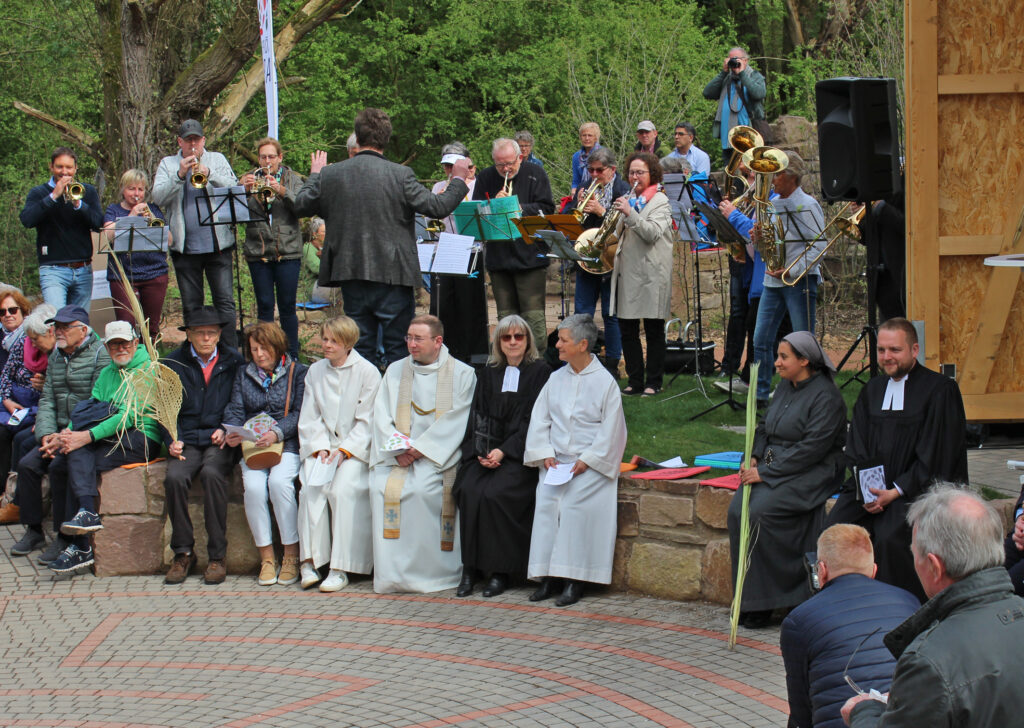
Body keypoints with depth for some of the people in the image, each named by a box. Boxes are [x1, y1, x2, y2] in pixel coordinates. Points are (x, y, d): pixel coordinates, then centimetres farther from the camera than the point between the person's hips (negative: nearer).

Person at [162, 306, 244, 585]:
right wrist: (173, 440, -5)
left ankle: (217, 556, -25)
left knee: (212, 474, -33)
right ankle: (183, 553, -15)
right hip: (187, 441, 2)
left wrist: (226, 430, -8)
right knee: (175, 477, -29)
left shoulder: (233, 361, 9)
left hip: (220, 440, -2)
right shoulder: (173, 363, 11)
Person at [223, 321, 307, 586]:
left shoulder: (297, 372, 7)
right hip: (252, 446, 3)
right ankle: (266, 556, -17)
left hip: (287, 444, -3)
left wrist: (277, 433, -19)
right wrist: (232, 433, -12)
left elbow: (299, 414, -2)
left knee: (279, 480, -32)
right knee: (253, 486, -27)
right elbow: (235, 410, 11)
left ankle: (291, 555, -22)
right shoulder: (244, 374, 18)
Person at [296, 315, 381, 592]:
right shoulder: (315, 372, 13)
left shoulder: (367, 372, -2)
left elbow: (366, 422, -5)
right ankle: (309, 561, -24)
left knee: (342, 489, -28)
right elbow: (309, 418, 11)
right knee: (311, 488, -24)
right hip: (322, 446, 4)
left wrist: (344, 450, -15)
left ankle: (340, 568, -27)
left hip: (356, 447, -4)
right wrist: (320, 447, -5)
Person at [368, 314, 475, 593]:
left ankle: (428, 572, -20)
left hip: (439, 454, -4)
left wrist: (421, 448, -15)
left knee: (423, 488, -32)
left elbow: (456, 421, -6)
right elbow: (382, 416, 9)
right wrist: (397, 450, -9)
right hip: (398, 454, 4)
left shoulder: (462, 374, 4)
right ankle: (390, 572, -19)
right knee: (382, 486, -26)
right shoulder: (395, 371, 16)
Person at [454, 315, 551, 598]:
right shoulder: (489, 374, 18)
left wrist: (503, 451, -15)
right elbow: (478, 416, 13)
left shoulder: (540, 372, 3)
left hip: (520, 453, -4)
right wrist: (482, 451, -6)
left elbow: (533, 421, -5)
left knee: (494, 493, -28)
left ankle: (499, 571, -18)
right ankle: (471, 567, -18)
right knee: (469, 490, -24)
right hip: (486, 452, 4)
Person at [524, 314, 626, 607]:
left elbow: (610, 431, -6)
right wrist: (545, 454, -3)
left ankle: (574, 580, -22)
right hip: (557, 462, 4)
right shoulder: (556, 379, 12)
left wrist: (586, 461, -14)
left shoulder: (605, 382, -4)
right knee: (546, 500, -21)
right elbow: (539, 420, 12)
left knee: (574, 502, -27)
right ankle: (549, 576, -17)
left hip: (591, 465, -4)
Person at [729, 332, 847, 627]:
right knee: (737, 510, -17)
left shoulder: (825, 397, -12)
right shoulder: (786, 387, 15)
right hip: (775, 467, 8)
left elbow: (811, 448, -19)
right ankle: (749, 599, -12)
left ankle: (762, 603, -16)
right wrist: (753, 458, 1)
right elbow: (764, 426, 22)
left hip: (811, 474, -8)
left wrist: (766, 472, -20)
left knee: (760, 513, -27)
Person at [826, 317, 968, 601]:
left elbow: (935, 458, -8)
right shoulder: (872, 391, 17)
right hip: (871, 487, 5)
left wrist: (895, 492, -16)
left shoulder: (940, 389, -3)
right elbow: (856, 450, 14)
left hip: (918, 489, -5)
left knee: (889, 538, -32)